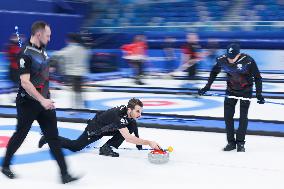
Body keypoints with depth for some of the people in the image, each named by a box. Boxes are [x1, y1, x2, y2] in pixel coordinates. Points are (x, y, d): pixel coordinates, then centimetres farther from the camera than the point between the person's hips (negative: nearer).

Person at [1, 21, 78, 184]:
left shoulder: (42, 50, 7)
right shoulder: (26, 54, -19)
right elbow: (25, 82, -25)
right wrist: (42, 100, -28)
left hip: (44, 100, 7)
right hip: (28, 103, -7)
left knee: (53, 136, 1)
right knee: (20, 135, 9)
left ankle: (64, 173, -1)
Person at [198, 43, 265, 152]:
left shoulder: (248, 61, -29)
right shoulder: (222, 60, -20)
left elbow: (257, 77, -17)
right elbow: (214, 72, 2)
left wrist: (259, 94, -22)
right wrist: (207, 87, 1)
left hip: (246, 90, -3)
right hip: (231, 90, 3)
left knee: (243, 116, -5)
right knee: (227, 115, -1)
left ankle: (240, 142, 6)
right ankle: (231, 142, 10)